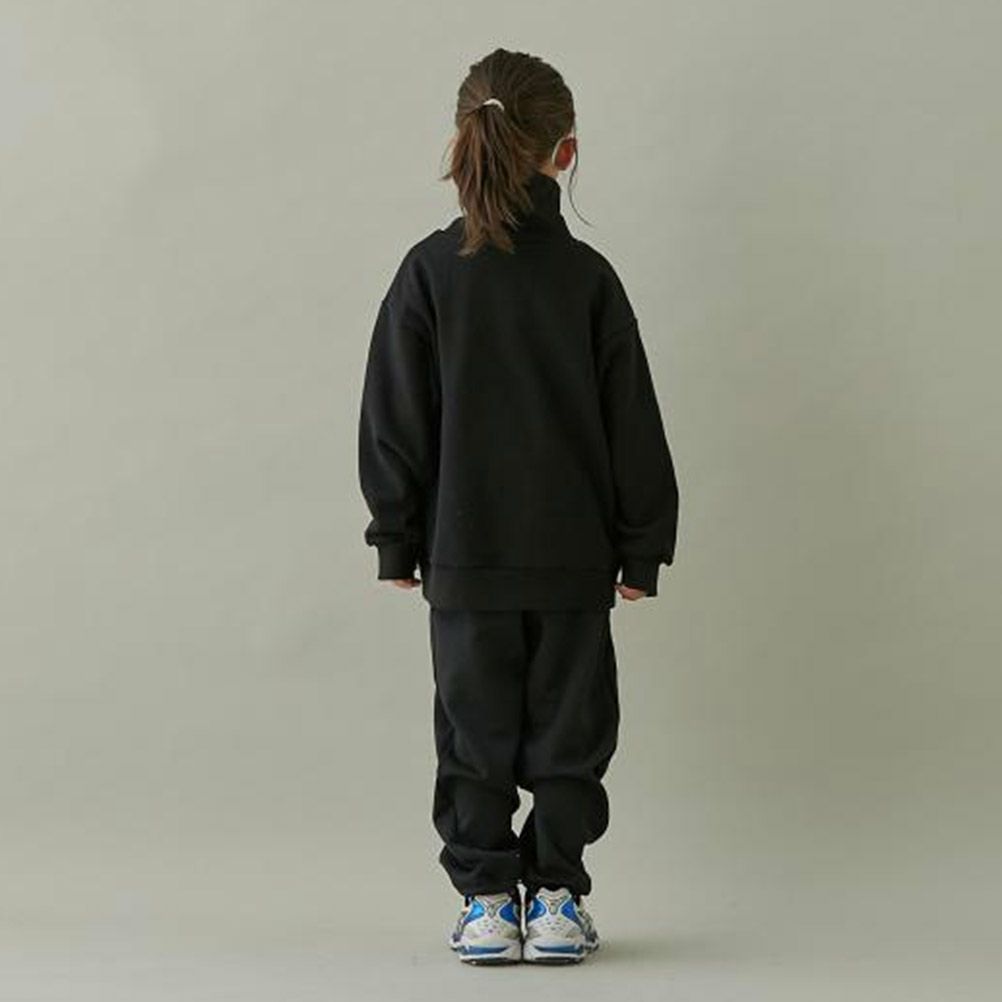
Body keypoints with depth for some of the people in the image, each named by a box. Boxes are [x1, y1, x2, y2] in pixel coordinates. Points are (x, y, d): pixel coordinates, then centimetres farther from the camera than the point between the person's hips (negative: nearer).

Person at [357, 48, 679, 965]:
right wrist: (641, 546, 7)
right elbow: (632, 425, -1)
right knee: (568, 729, 10)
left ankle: (486, 899, 10)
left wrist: (397, 538, 6)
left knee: (477, 731, 9)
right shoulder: (588, 276, -5)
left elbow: (395, 418, -2)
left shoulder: (429, 271, -5)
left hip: (463, 555, 0)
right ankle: (556, 898, 12)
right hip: (574, 555, 0)